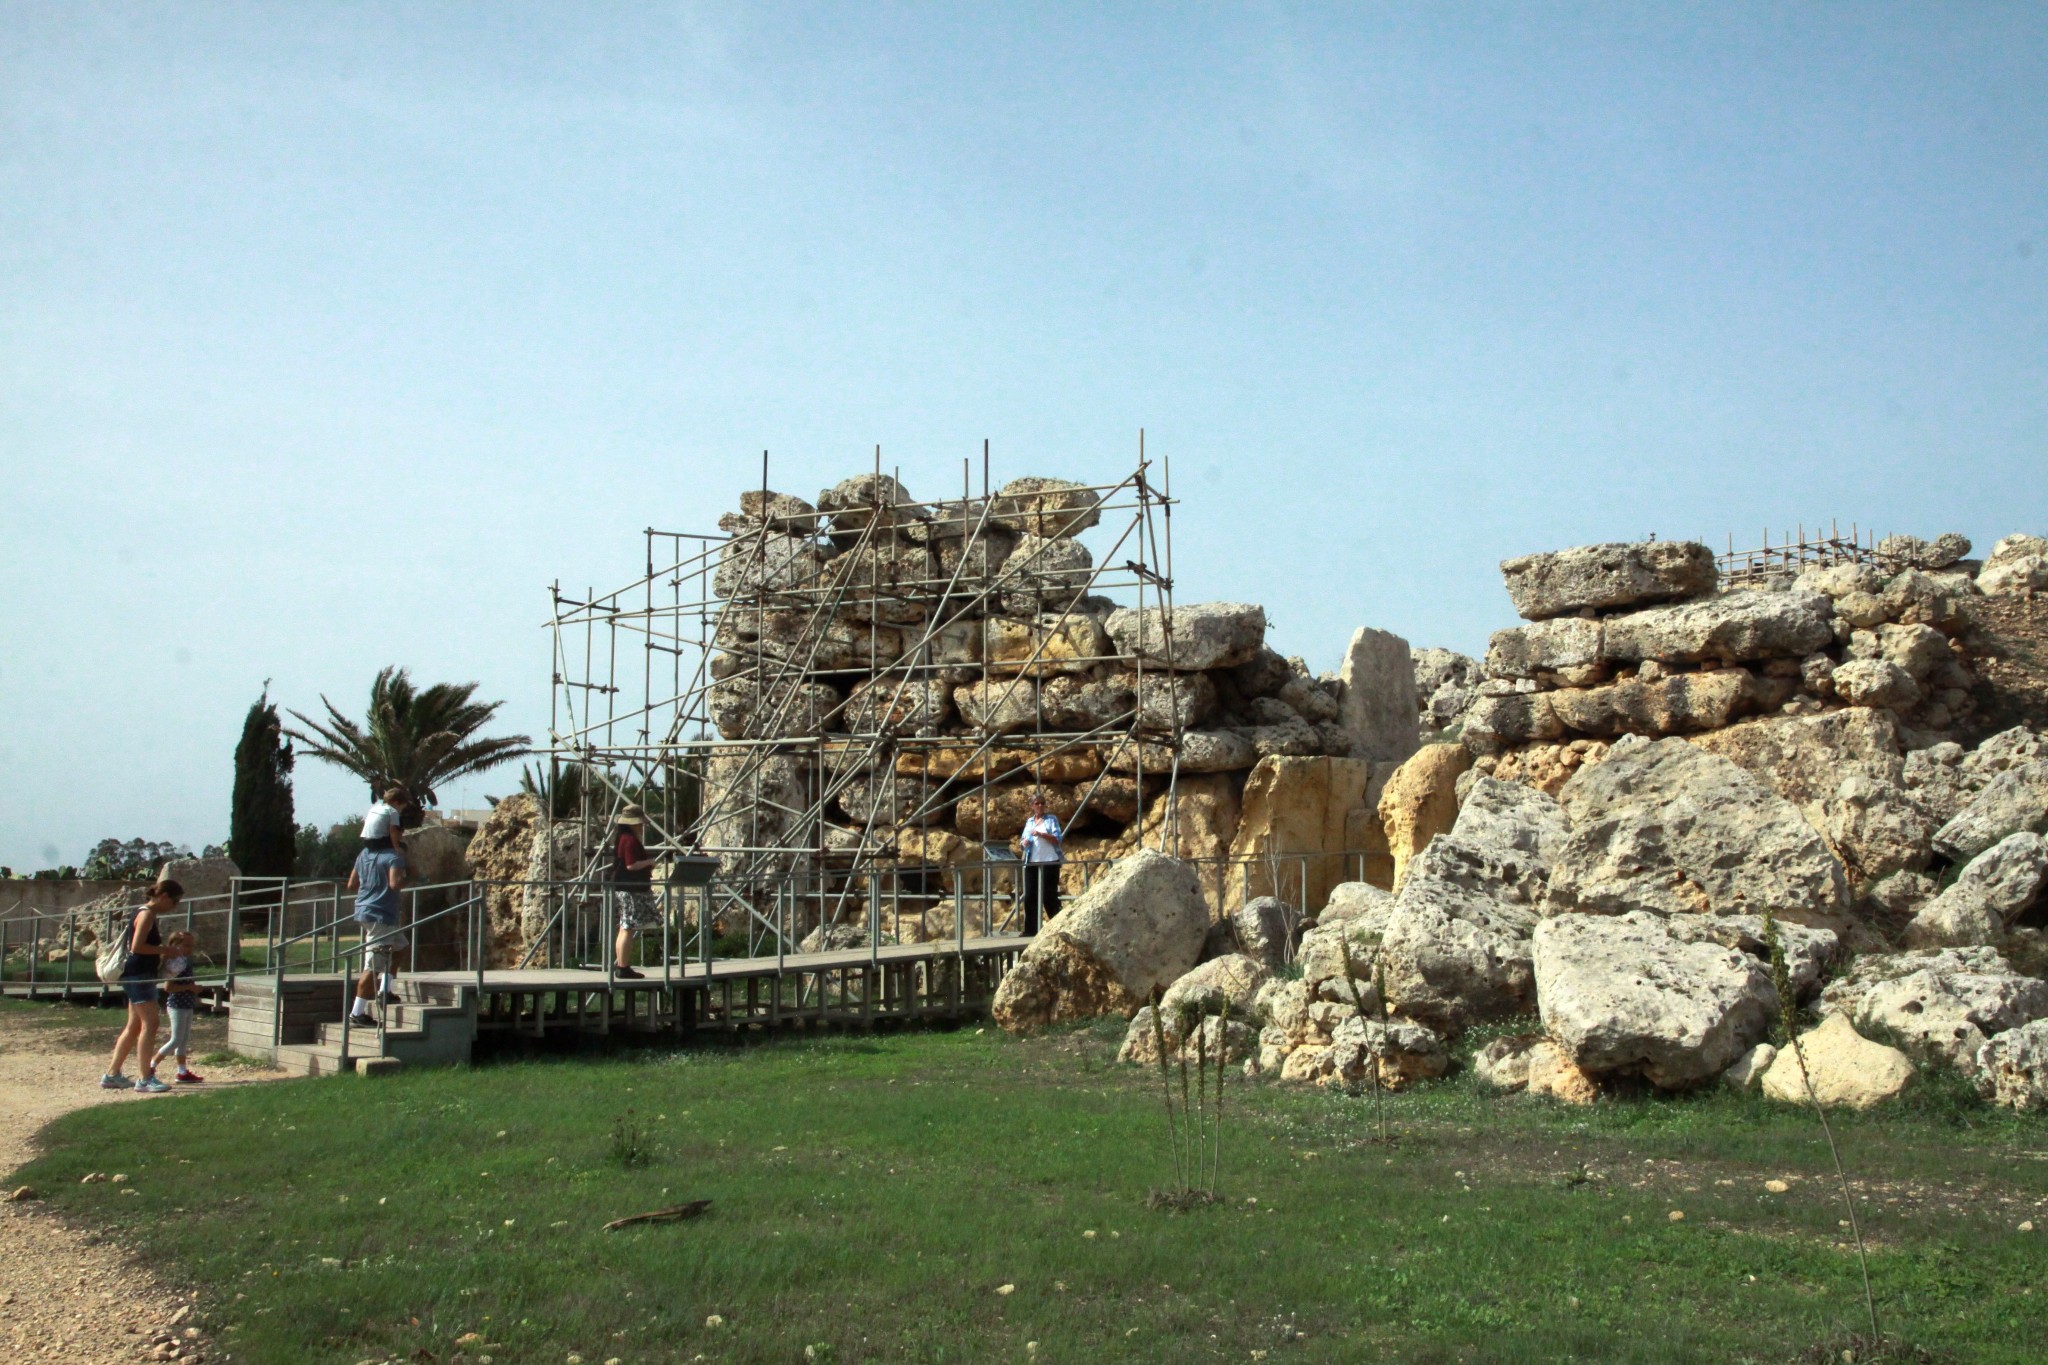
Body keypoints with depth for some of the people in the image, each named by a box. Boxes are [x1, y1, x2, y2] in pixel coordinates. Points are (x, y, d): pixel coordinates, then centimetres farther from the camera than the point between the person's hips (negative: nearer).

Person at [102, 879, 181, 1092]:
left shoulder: (147, 913, 17)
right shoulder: (147, 914, -14)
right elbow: (137, 946, -22)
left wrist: (162, 953, 9)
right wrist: (165, 950, -17)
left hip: (139, 976, 11)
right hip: (139, 976, -11)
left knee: (134, 1026, 14)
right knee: (150, 1024, -11)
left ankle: (112, 1075, 19)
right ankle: (145, 1080, -11)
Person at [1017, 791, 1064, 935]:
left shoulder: (1051, 819, 2)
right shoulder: (1029, 822, 16)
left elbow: (1058, 839, -7)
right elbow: (1024, 841, 19)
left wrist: (1041, 834, -18)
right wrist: (1025, 842, -5)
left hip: (1049, 863, -5)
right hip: (1032, 863, 5)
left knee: (1049, 896, -4)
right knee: (1030, 897, 1)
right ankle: (1030, 930, 4)